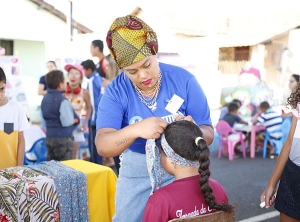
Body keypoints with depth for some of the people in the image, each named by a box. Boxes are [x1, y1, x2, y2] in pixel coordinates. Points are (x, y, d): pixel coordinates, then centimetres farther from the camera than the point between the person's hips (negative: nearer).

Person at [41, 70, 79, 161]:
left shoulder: (45, 98, 7)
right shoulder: (62, 101, -19)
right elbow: (66, 122, -23)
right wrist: (75, 120, -3)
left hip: (49, 137, 8)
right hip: (63, 138, -8)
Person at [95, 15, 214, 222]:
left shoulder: (184, 80, -13)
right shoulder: (115, 92, -13)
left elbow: (209, 133, -11)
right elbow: (102, 146, -24)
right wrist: (136, 129, -43)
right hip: (136, 170, 1)